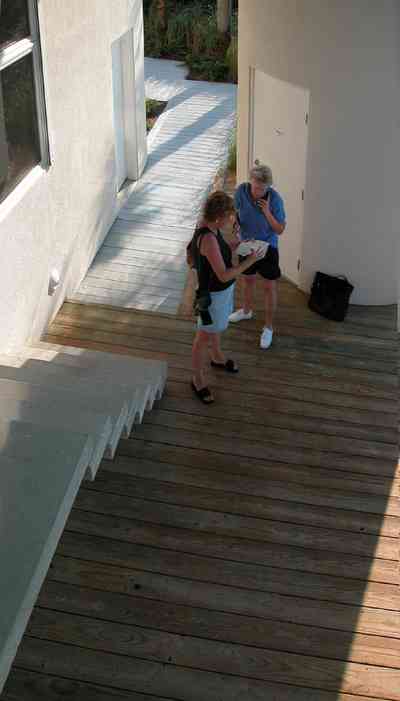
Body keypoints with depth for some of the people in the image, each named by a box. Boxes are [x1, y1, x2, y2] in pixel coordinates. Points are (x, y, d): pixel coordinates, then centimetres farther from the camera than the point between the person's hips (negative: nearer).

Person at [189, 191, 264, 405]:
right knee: (204, 337, 9)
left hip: (223, 290, 9)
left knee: (217, 327, 32)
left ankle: (217, 357, 57)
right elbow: (223, 275, -33)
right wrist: (249, 261, -25)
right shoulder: (208, 238, -35)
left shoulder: (211, 229, -5)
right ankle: (198, 379, 27)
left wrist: (232, 246, 0)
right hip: (213, 295, -9)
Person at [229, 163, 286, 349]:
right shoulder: (241, 190, -18)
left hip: (268, 247, -3)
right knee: (248, 279, 25)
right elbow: (236, 213, -1)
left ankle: (268, 328, 21)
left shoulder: (275, 199, -25)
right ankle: (246, 310, 52)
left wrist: (267, 212, -32)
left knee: (269, 287, 6)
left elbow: (280, 230, -18)